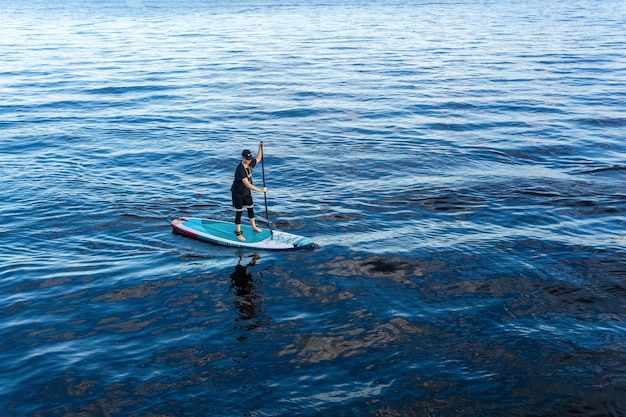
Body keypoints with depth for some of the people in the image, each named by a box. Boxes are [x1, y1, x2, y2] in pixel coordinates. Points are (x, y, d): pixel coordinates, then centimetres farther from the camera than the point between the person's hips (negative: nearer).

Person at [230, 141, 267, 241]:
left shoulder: (250, 164, -7)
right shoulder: (240, 169, -32)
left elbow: (258, 159, 16)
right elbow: (247, 184, -35)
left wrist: (260, 148, 1)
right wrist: (260, 190, -34)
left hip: (247, 192, 8)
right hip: (238, 193, -8)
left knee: (250, 208, 20)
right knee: (239, 212, 1)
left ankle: (254, 226, 39)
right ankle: (238, 232, 13)